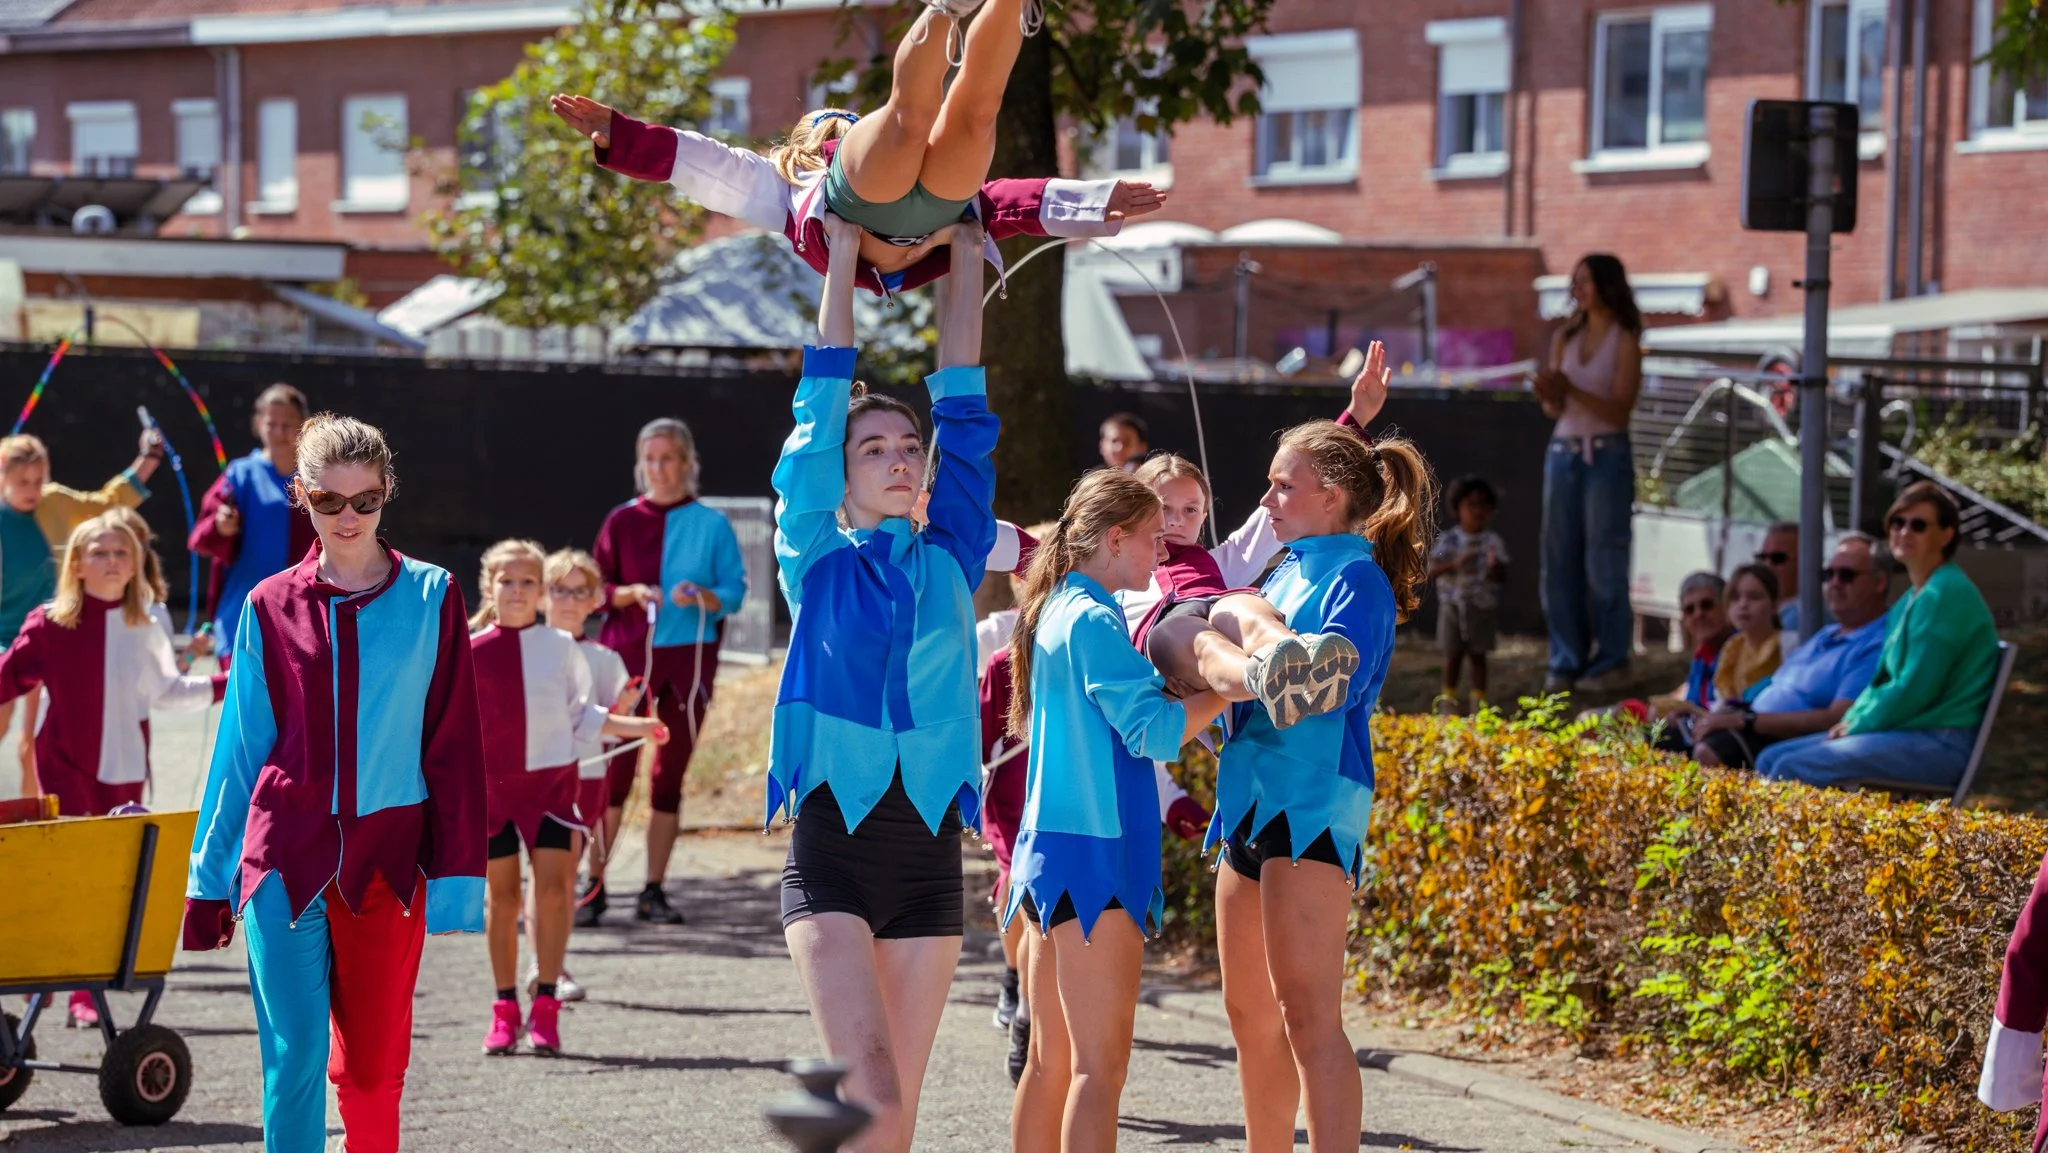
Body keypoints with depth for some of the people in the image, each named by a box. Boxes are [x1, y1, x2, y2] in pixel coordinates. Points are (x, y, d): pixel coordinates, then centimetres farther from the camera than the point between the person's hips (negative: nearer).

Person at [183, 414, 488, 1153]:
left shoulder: (431, 598, 2)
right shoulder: (271, 606, 5)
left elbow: (453, 747, 1)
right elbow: (241, 748, 10)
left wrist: (457, 876, -3)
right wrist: (211, 875, 10)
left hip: (388, 857, 0)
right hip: (288, 855, 0)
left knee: (374, 1064, 7)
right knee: (294, 1055, -7)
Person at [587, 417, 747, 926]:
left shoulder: (713, 525, 4)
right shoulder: (622, 521, 7)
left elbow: (735, 592, 1)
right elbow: (596, 588, 7)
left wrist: (700, 595, -19)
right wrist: (631, 593, -13)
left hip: (688, 658, 0)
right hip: (626, 654, 0)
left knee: (669, 778, 4)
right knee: (613, 772, -7)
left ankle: (653, 892, 10)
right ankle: (594, 888, -2)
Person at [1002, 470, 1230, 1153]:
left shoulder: (1056, 611, 16)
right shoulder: (1092, 621, -13)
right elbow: (1155, 732, -18)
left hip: (1052, 843, 10)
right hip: (1093, 850, -10)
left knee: (1054, 1057, 13)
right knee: (1100, 1065, -11)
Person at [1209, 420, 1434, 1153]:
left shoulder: (1356, 578, -7)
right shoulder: (1286, 574, 18)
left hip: (1313, 804, -9)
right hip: (1252, 801, 9)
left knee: (1306, 1013, -15)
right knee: (1250, 1012, 14)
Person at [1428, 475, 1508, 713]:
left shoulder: (1493, 541, -3)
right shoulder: (1448, 539, -3)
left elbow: (1502, 578, -5)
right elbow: (1432, 571, -9)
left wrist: (1494, 566, -27)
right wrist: (1455, 564, -25)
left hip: (1482, 607, 0)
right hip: (1452, 605, 0)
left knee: (1478, 655, 6)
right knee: (1453, 655, 6)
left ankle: (1478, 700, 14)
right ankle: (1449, 699, 17)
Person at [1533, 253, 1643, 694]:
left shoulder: (1624, 343, -4)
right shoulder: (1565, 339, 11)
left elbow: (1619, 410, -11)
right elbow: (1555, 410, 12)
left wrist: (1571, 390, -22)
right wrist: (1548, 396, -11)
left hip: (1606, 455, -5)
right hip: (1564, 453, 5)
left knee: (1603, 561, -4)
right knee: (1561, 560, 4)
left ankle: (1610, 661, 3)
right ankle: (1566, 662, 10)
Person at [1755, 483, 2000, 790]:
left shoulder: (1946, 593, -13)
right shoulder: (1910, 601, 20)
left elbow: (1915, 688, -18)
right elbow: (1884, 680, 24)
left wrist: (1858, 724, -7)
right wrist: (1852, 719, 5)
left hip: (1941, 744, -10)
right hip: (1907, 732, 10)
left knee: (1793, 768, -22)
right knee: (1771, 759, 4)